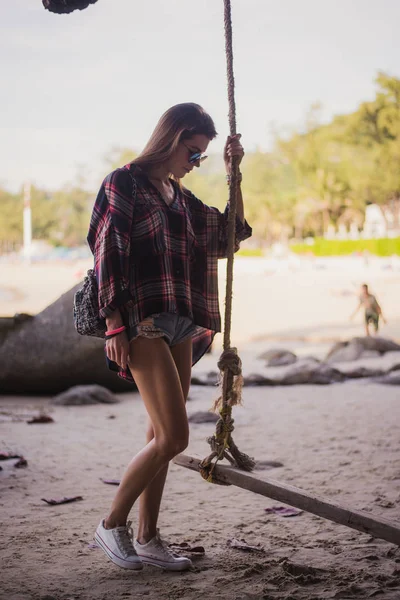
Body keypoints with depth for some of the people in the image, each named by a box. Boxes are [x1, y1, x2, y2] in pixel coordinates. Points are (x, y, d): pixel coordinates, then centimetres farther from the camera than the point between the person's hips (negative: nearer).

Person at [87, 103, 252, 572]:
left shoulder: (179, 197, 18)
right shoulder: (124, 183, -3)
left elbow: (229, 236, 21)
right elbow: (107, 254, -10)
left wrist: (234, 176, 13)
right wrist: (114, 325, -17)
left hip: (181, 325, 8)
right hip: (142, 322, -8)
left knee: (161, 435, 8)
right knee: (173, 436, -13)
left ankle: (147, 538, 16)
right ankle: (113, 523, 3)